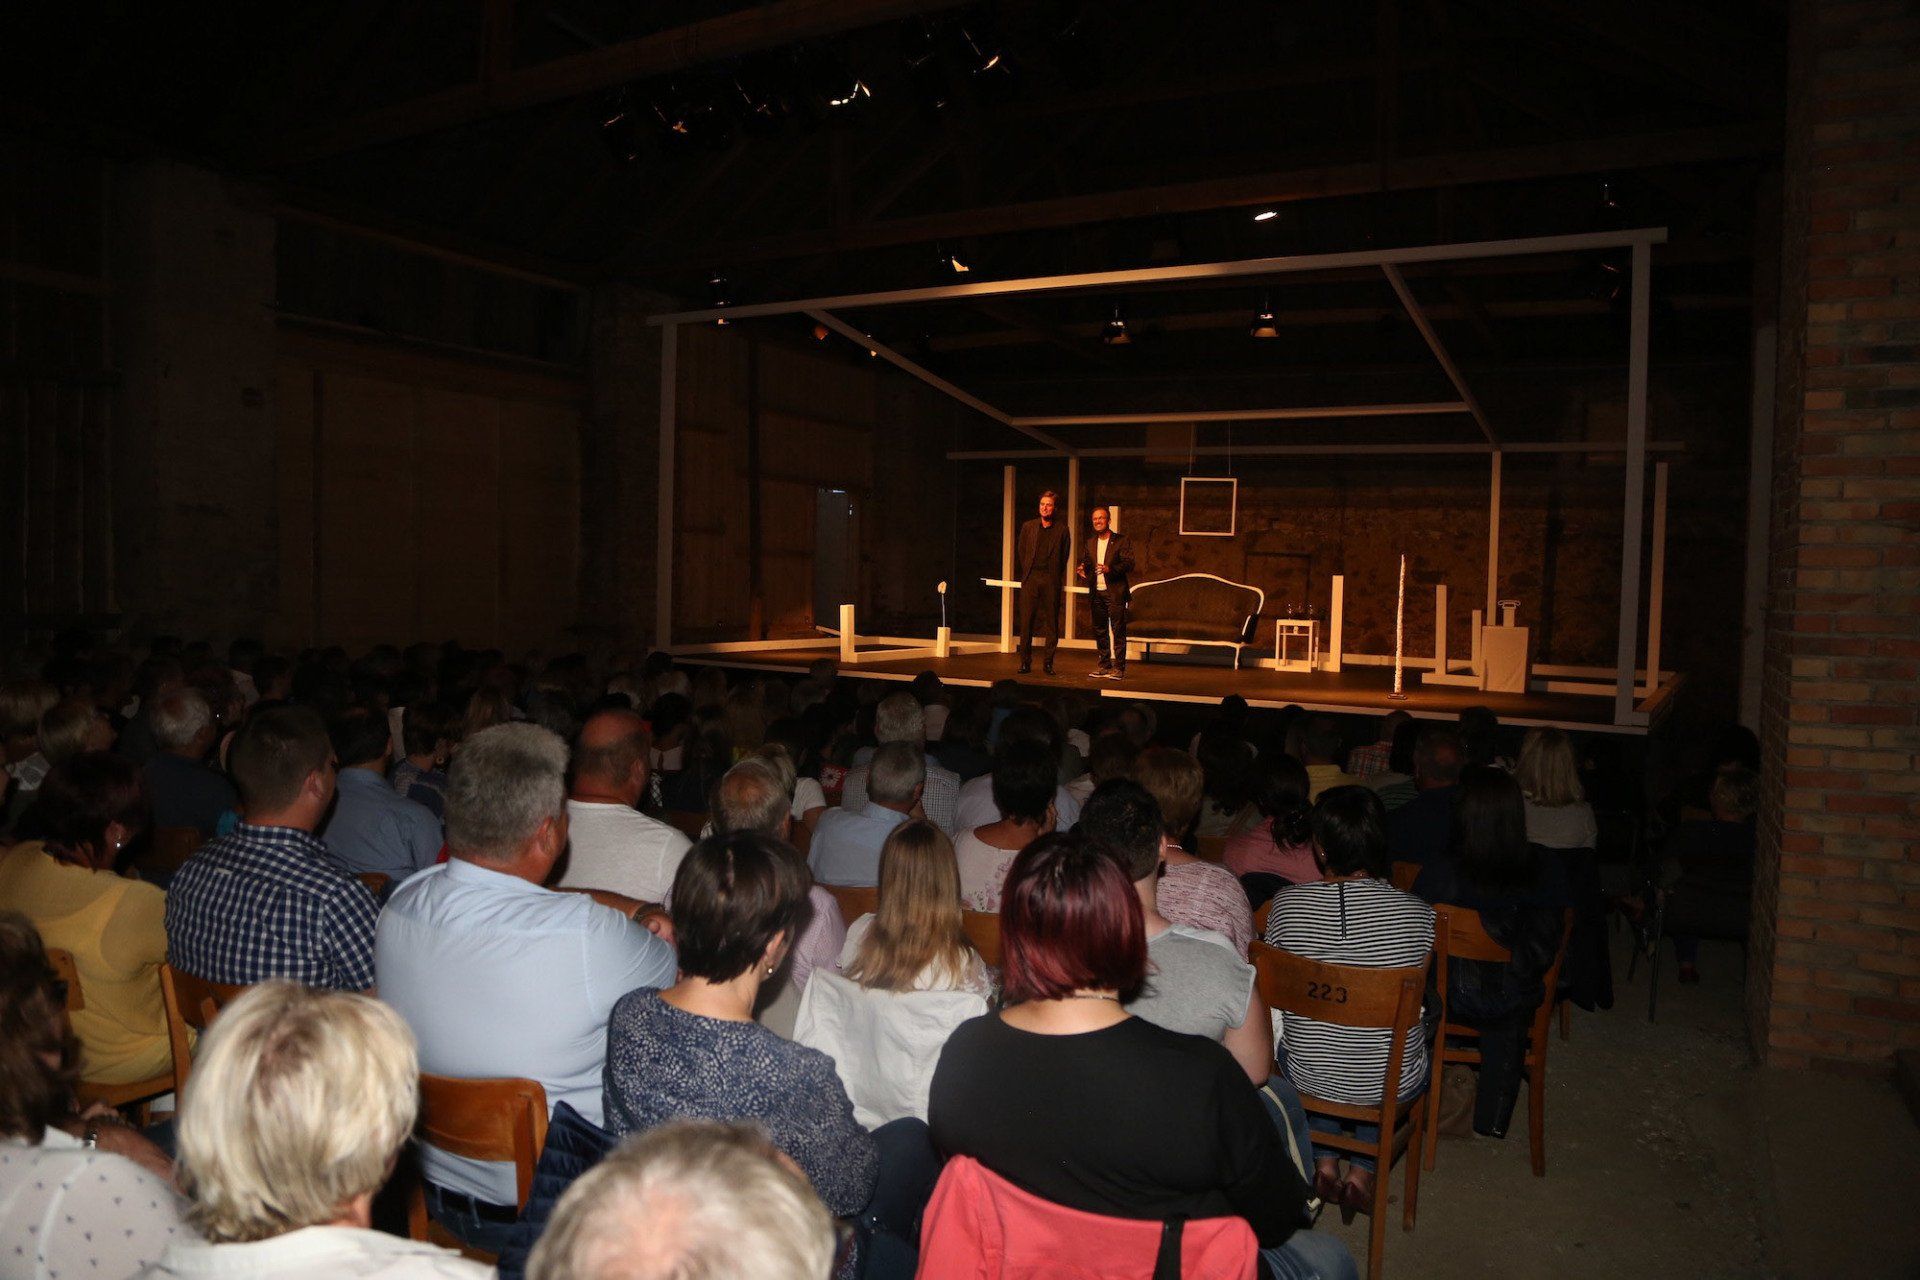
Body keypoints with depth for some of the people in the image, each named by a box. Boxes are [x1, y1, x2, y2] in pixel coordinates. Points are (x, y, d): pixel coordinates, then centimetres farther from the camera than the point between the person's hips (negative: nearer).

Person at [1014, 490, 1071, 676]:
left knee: (1051, 622, 1)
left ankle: (1049, 663, 8)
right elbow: (1020, 553, 14)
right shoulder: (1028, 526, 10)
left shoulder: (1061, 529, 4)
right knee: (1026, 620, 0)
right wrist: (1022, 576, 10)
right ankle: (1025, 662, 5)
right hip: (1030, 578, 1)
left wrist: (1059, 579, 5)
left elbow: (1064, 556, 8)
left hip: (1051, 580, -1)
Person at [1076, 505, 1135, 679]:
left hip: (1115, 592, -6)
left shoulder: (1121, 541, -2)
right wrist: (1081, 570, -6)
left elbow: (1128, 563, -9)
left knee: (1118, 630, -6)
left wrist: (1110, 569, -25)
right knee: (1100, 631, 10)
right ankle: (1104, 665, 18)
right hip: (1097, 593, 6)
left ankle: (1119, 667, -4)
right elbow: (1085, 562, 18)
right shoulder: (1090, 543, 16)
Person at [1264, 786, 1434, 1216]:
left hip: (1308, 1079, 1)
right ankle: (1362, 1173, 26)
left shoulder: (1286, 903, -16)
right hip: (1393, 1084, 0)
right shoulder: (1415, 912, -17)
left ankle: (1324, 1165, 30)